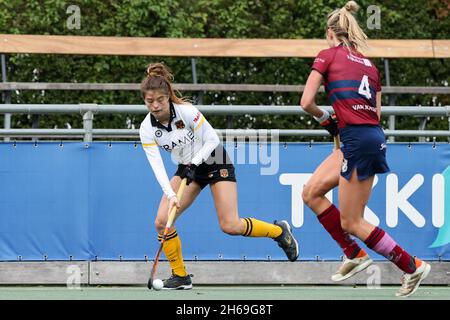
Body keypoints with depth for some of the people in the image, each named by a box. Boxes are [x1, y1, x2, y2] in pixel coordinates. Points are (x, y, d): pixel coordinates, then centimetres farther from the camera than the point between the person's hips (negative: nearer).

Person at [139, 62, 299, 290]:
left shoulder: (186, 111, -24)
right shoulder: (147, 129, -13)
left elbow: (212, 139, -16)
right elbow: (157, 166, -19)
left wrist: (194, 163, -26)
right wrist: (170, 196, -31)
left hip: (214, 161, -5)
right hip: (188, 168, 5)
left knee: (230, 226, -13)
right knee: (161, 221, -12)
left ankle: (279, 231, 13)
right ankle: (180, 276, 2)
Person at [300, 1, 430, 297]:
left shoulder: (328, 56, -1)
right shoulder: (369, 65, 17)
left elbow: (306, 102, -7)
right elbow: (376, 112, 13)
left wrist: (324, 115, 12)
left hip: (358, 140, -8)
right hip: (373, 136, 8)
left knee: (352, 223, 1)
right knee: (311, 192, 16)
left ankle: (412, 266, 4)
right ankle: (355, 255, 17)